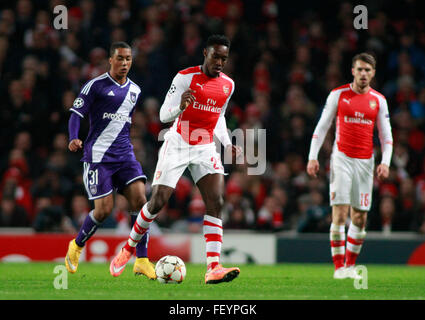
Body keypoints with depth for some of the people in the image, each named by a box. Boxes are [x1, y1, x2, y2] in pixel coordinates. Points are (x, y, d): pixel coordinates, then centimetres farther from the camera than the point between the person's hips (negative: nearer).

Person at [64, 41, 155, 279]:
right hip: (98, 155, -5)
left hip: (125, 154, 5)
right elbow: (77, 113, -6)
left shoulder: (135, 90, 15)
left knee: (140, 199, -13)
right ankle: (77, 246, 19)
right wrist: (74, 139, -23)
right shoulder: (96, 86, -4)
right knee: (105, 208, -9)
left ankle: (142, 261, -9)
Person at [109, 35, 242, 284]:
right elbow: (164, 115, -13)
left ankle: (213, 268, -22)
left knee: (216, 202, -16)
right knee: (158, 202, -7)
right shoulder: (186, 77, -11)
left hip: (206, 148, 4)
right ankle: (129, 248, 20)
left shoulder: (228, 84, 6)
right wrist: (181, 107, -35)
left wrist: (228, 144, 9)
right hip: (177, 144, -4)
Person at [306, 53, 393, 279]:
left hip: (365, 161, 3)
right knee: (340, 212, -11)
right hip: (342, 157, -3)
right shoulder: (338, 95, 2)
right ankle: (339, 267, -9)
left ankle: (350, 265, 15)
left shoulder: (379, 100, 8)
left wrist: (385, 162, -4)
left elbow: (386, 135, 10)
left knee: (360, 218, 3)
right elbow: (321, 127, 5)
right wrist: (312, 157, -3)